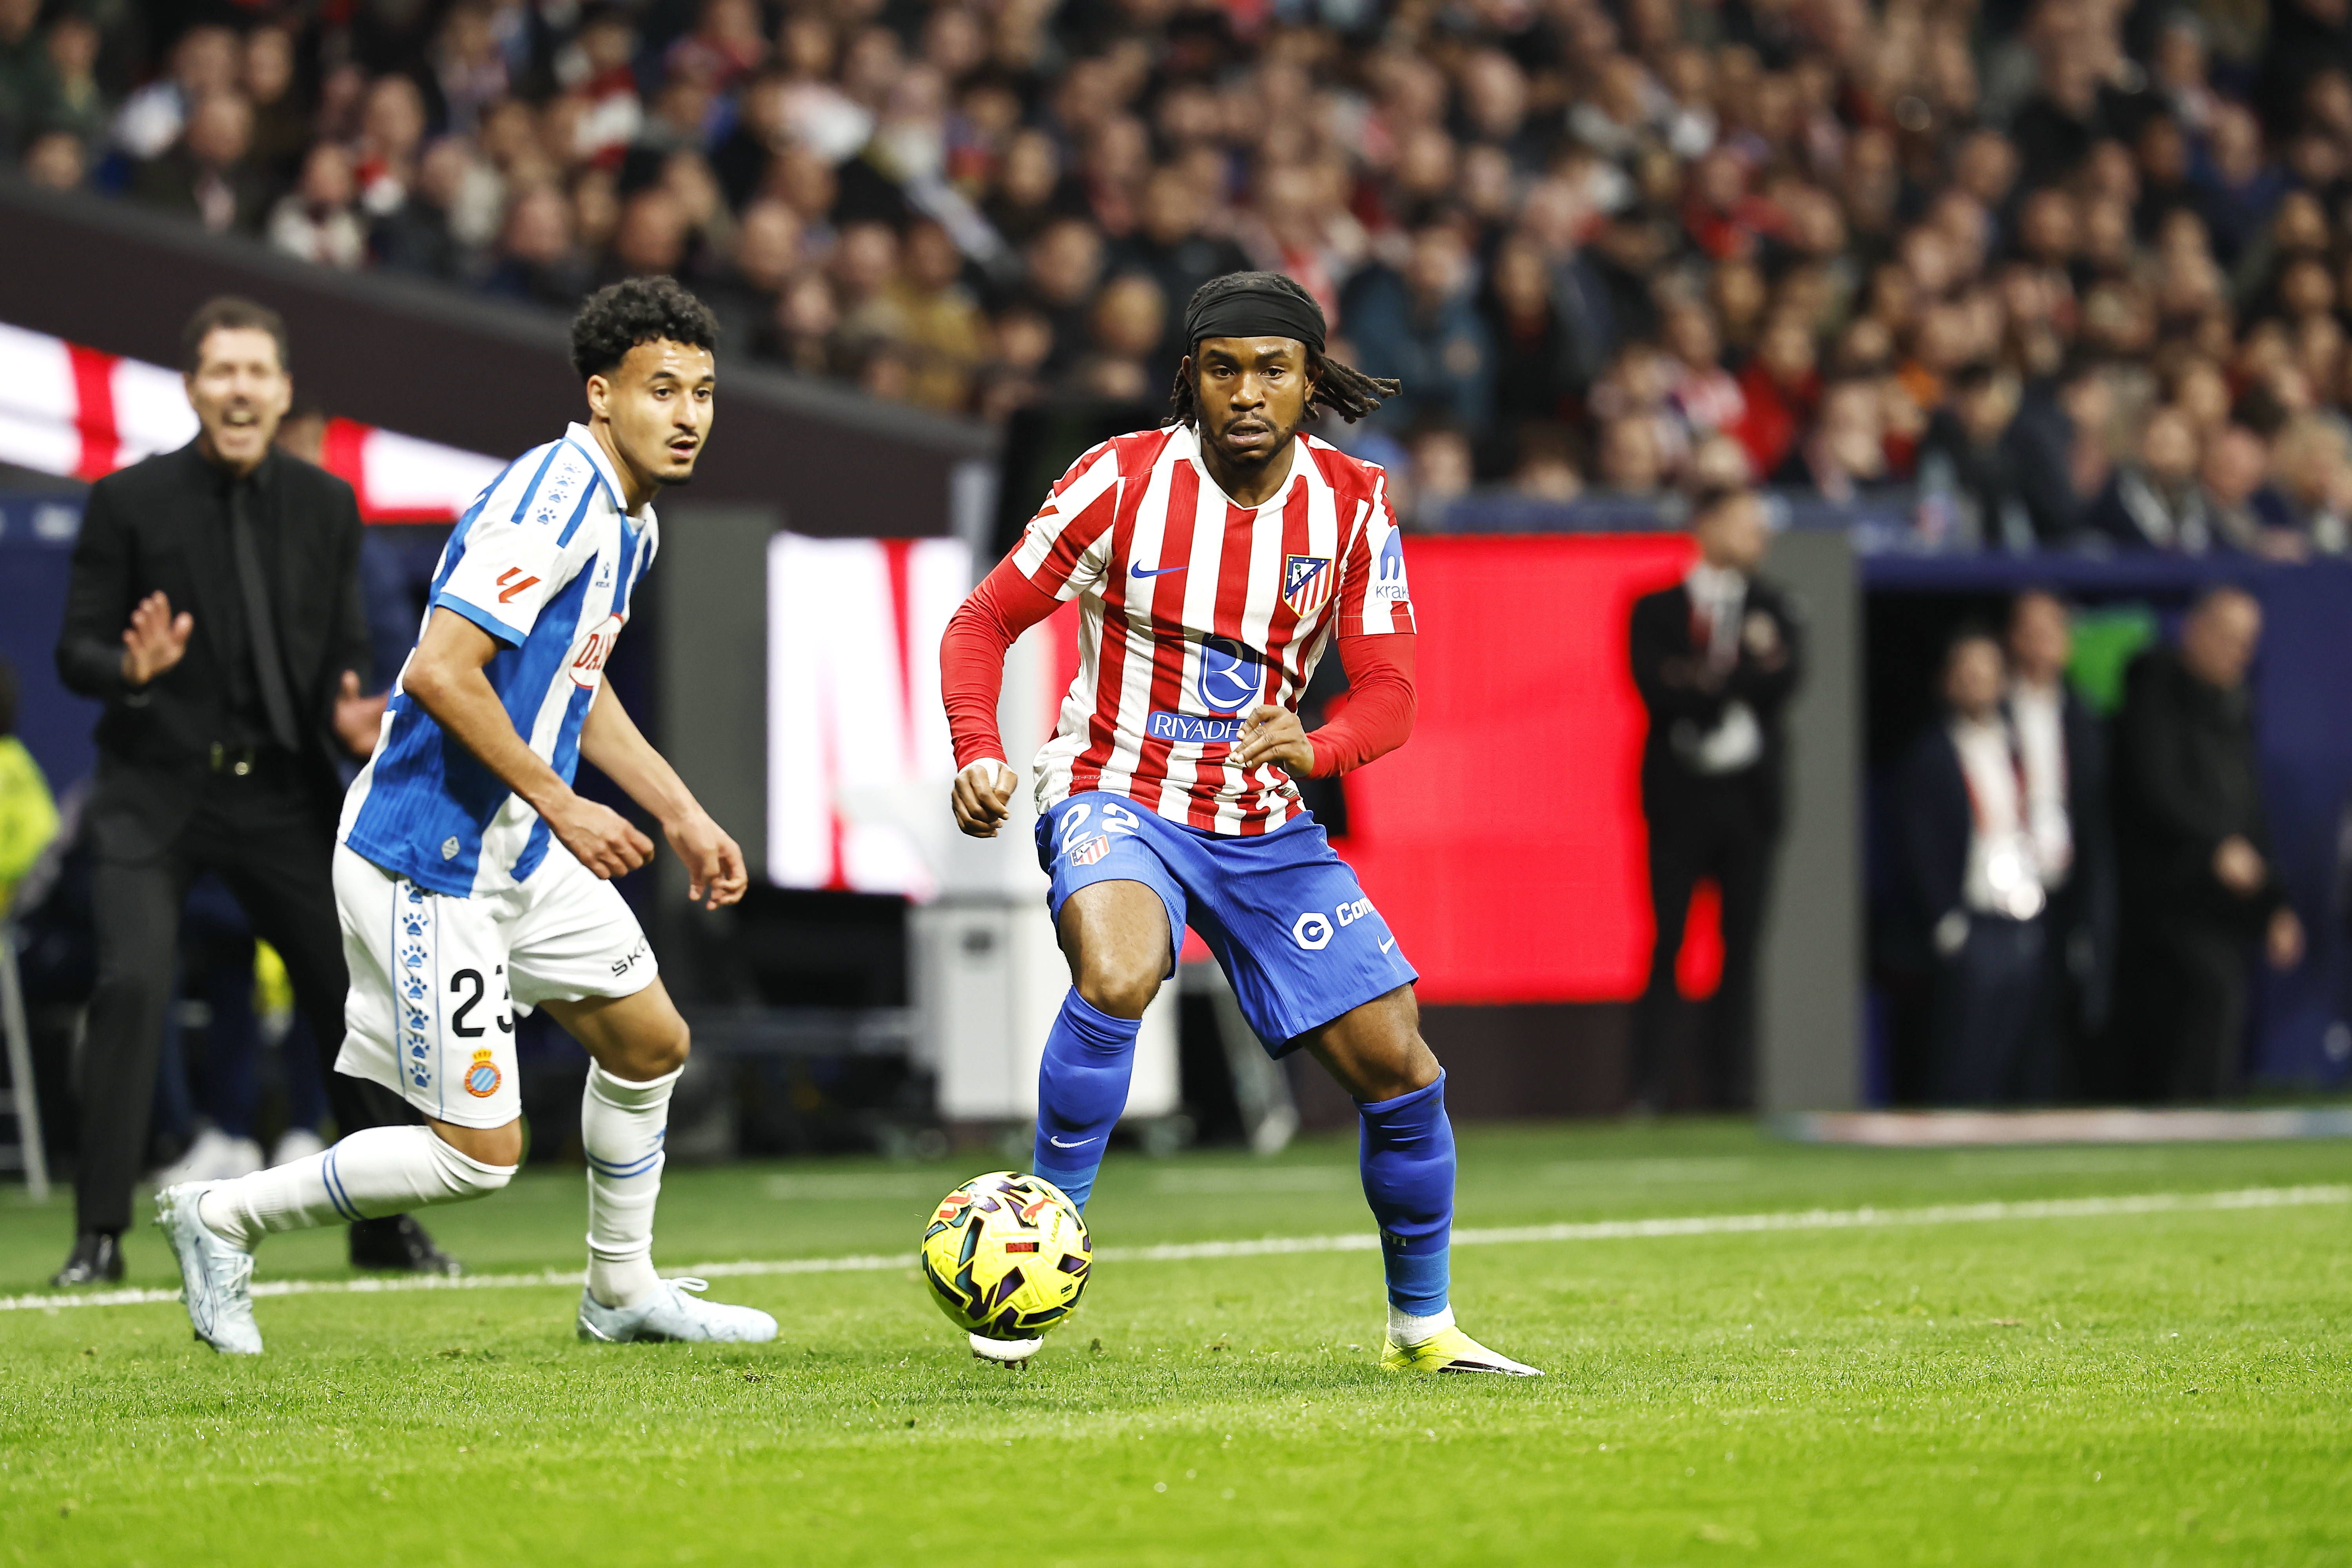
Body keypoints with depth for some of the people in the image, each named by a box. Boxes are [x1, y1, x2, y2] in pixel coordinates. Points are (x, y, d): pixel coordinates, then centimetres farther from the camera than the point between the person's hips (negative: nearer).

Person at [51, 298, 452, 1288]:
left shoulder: (327, 506, 5)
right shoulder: (130, 501, -4)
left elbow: (346, 650, 12)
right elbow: (75, 650, -4)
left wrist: (349, 714, -10)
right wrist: (131, 669, -26)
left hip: (284, 790, 3)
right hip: (158, 789, -3)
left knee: (356, 992, 4)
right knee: (134, 983, -20)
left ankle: (386, 1225, 22)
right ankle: (99, 1234, -13)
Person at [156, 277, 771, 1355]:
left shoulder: (628, 518, 10)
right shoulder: (554, 499, -22)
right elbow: (441, 670, -29)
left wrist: (682, 818, 20)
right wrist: (561, 806, -23)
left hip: (524, 855, 10)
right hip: (429, 862, -10)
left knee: (649, 1039, 18)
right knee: (479, 1153, -7)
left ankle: (622, 1290, 35)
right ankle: (222, 1219, 9)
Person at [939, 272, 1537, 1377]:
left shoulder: (1351, 505, -5)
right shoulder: (1122, 480, -12)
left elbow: (1387, 693, -6)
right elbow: (985, 622, -5)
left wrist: (1315, 749, -29)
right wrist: (976, 752, -23)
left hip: (1264, 828, 4)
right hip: (1116, 801, -4)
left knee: (1398, 1068, -2)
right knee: (1118, 975, -36)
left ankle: (1422, 1327, 19)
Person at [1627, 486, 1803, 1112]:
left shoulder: (1771, 611, 13)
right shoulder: (1658, 610, 4)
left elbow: (1785, 679, -4)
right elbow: (1656, 687, -12)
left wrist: (1708, 680, -15)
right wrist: (1746, 671, -11)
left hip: (1749, 795, 3)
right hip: (1681, 795, -3)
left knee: (1742, 948, 2)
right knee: (1668, 943, -5)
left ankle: (1730, 1087, 4)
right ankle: (1650, 1089, -3)